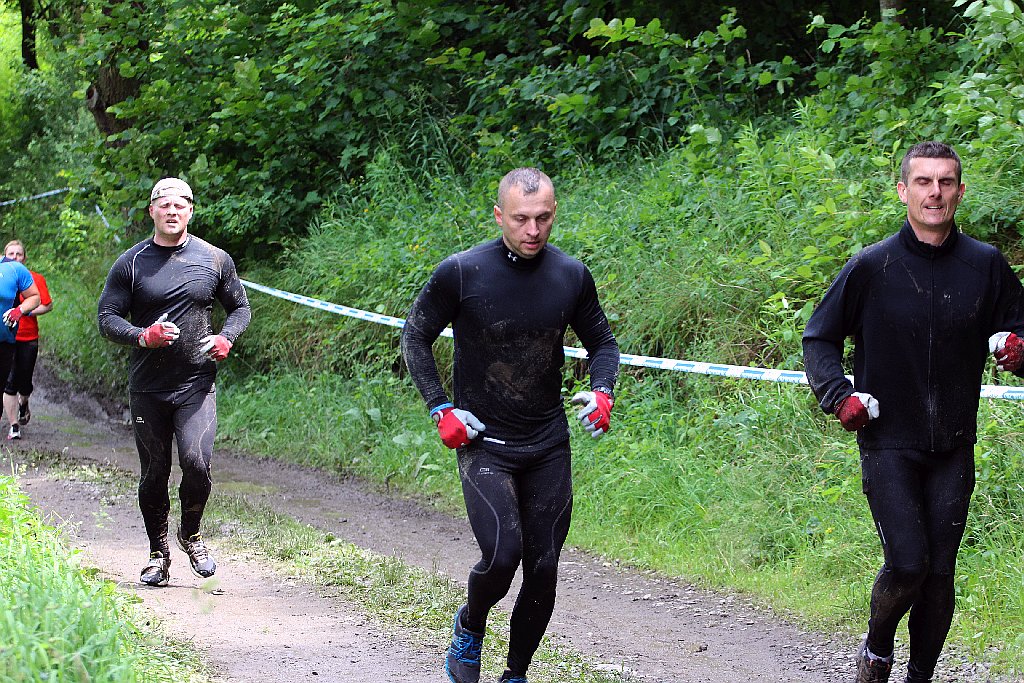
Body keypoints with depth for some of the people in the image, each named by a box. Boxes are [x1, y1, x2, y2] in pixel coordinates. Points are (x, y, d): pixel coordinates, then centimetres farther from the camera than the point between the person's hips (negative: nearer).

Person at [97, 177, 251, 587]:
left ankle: (191, 535, 10)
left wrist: (226, 338, -4)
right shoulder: (130, 263, 2)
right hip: (147, 388, 1)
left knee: (196, 461, -17)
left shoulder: (215, 260, 5)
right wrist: (142, 336, -18)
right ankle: (158, 553, 23)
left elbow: (240, 308, 17)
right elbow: (106, 318, 1)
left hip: (197, 384, -1)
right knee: (154, 474, 5)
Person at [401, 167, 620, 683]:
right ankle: (470, 627, 11)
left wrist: (602, 391, -6)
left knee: (543, 570, 3)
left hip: (549, 446, 4)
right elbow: (415, 336, 1)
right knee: (502, 555, -21)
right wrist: (440, 409, -8)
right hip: (482, 442, -4)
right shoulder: (461, 272, -12)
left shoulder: (572, 275, -2)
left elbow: (601, 340, 14)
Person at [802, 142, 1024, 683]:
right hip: (889, 442, -3)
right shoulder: (871, 266, -4)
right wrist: (839, 396, -9)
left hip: (953, 448, 3)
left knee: (940, 571, 3)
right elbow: (819, 337, 6)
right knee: (908, 564, -13)